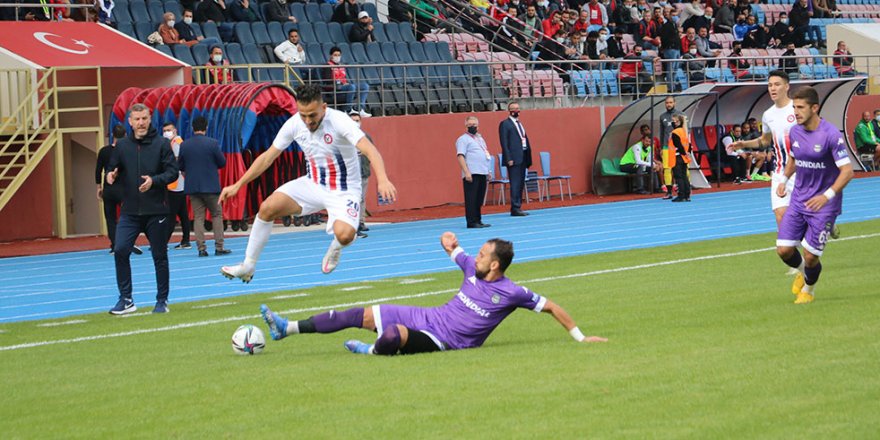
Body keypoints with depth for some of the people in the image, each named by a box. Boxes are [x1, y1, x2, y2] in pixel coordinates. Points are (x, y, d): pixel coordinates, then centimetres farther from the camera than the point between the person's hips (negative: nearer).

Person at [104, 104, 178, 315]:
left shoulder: (161, 144, -3)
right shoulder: (122, 145, 5)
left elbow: (172, 172, -6)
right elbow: (113, 169, 12)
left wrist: (154, 181, -22)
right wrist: (111, 176, -11)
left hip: (156, 210, -2)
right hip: (130, 211, 2)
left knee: (160, 256, 5)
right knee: (120, 250, -10)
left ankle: (162, 301, 18)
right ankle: (126, 300, 0)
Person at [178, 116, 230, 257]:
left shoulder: (184, 145, -2)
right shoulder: (212, 143, -10)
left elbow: (181, 166, 4)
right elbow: (222, 162, -3)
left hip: (192, 186, 2)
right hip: (211, 186, -2)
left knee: (198, 217, 7)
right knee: (217, 215, 9)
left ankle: (201, 248, 1)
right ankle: (219, 247, 4)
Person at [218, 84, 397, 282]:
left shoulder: (339, 121, -25)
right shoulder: (294, 124, -9)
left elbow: (370, 150, -37)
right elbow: (268, 156, 3)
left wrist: (382, 180, -55)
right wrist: (238, 185, 0)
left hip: (343, 190, -5)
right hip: (312, 184, 5)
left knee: (344, 234, -31)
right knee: (267, 208, -14)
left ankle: (335, 249, 9)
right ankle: (247, 267, 1)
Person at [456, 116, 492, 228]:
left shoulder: (480, 138, 21)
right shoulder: (463, 139, -4)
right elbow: (460, 156, -12)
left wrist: (487, 170, 19)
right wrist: (466, 172, -20)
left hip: (482, 173, 8)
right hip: (471, 174, -8)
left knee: (479, 200, 10)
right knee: (471, 199, -7)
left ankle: (478, 220, 16)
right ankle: (471, 222, -7)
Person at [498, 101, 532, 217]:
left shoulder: (519, 124, 20)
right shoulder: (505, 124, -4)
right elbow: (504, 143, -10)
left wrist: (528, 159, 11)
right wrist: (509, 159, -17)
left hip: (522, 158, 8)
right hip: (514, 159, -8)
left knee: (520, 184, 9)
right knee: (515, 184, -8)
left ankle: (517, 207, 13)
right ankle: (515, 208, -7)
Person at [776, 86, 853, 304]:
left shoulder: (831, 135, -19)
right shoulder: (795, 131, 2)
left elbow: (847, 171, -21)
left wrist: (827, 196, -31)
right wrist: (784, 179, 6)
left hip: (823, 204, -5)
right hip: (799, 200, 5)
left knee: (810, 257, -6)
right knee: (784, 249, -4)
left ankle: (808, 289, 26)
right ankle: (802, 272, 30)